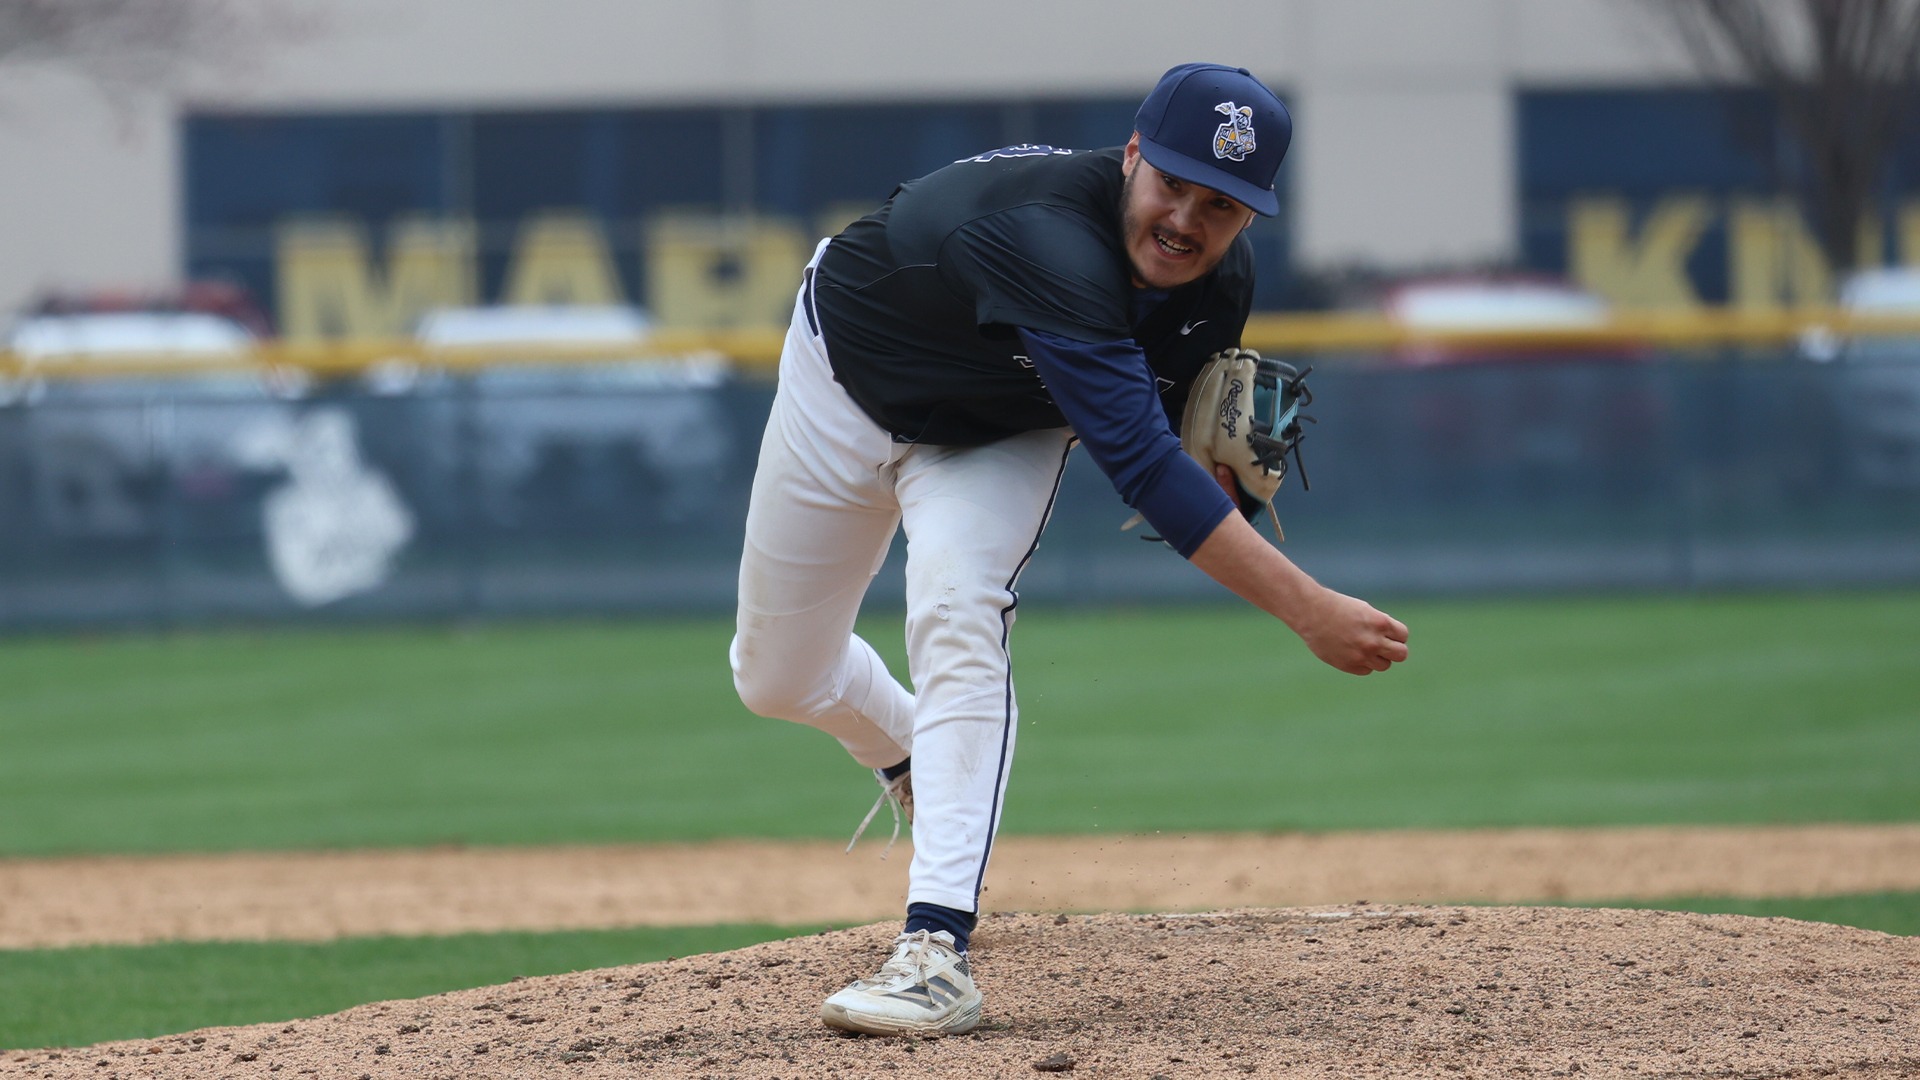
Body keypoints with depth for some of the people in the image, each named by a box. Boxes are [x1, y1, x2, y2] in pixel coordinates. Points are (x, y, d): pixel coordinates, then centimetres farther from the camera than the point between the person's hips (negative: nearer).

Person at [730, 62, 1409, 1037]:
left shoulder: (1218, 282, -22)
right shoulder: (1048, 240, -46)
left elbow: (1156, 426, 0)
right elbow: (1138, 463, -52)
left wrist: (1221, 474, -26)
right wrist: (1310, 612, -56)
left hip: (998, 439, 2)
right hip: (846, 388, -2)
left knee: (955, 619, -27)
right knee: (776, 679, 12)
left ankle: (936, 949, -35)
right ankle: (915, 762, 47)